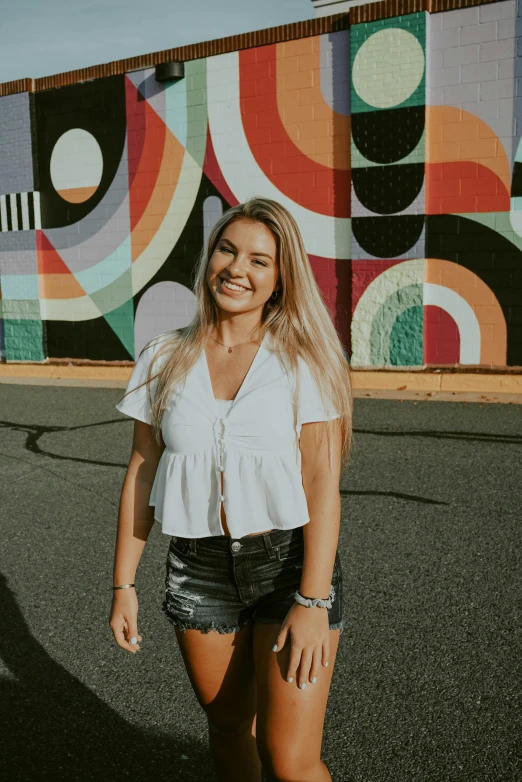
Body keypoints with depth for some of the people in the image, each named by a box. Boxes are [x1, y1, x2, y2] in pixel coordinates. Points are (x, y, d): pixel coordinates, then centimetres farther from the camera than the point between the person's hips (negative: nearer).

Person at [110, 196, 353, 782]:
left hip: (290, 562, -3)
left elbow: (322, 486, -12)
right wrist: (123, 585, 5)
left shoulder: (304, 361, -8)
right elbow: (141, 473, 5)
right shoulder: (164, 360, 2)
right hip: (200, 570, 3)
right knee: (228, 727, 19)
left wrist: (312, 601, -17)